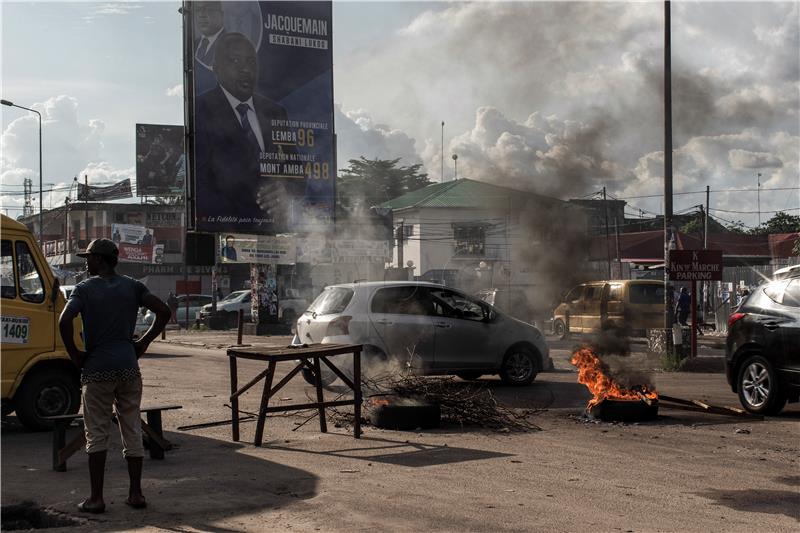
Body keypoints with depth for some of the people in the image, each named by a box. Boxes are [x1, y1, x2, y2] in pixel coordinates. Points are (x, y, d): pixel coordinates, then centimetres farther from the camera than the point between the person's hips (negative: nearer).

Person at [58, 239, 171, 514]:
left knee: (97, 434, 3)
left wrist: (75, 354, -6)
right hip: (128, 366, 3)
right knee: (132, 431, 10)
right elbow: (164, 311, 1)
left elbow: (64, 321, -18)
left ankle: (96, 498, 5)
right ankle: (136, 494, 12)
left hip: (97, 368, -3)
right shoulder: (132, 286, 7)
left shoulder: (85, 288, -3)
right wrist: (144, 342, 7)